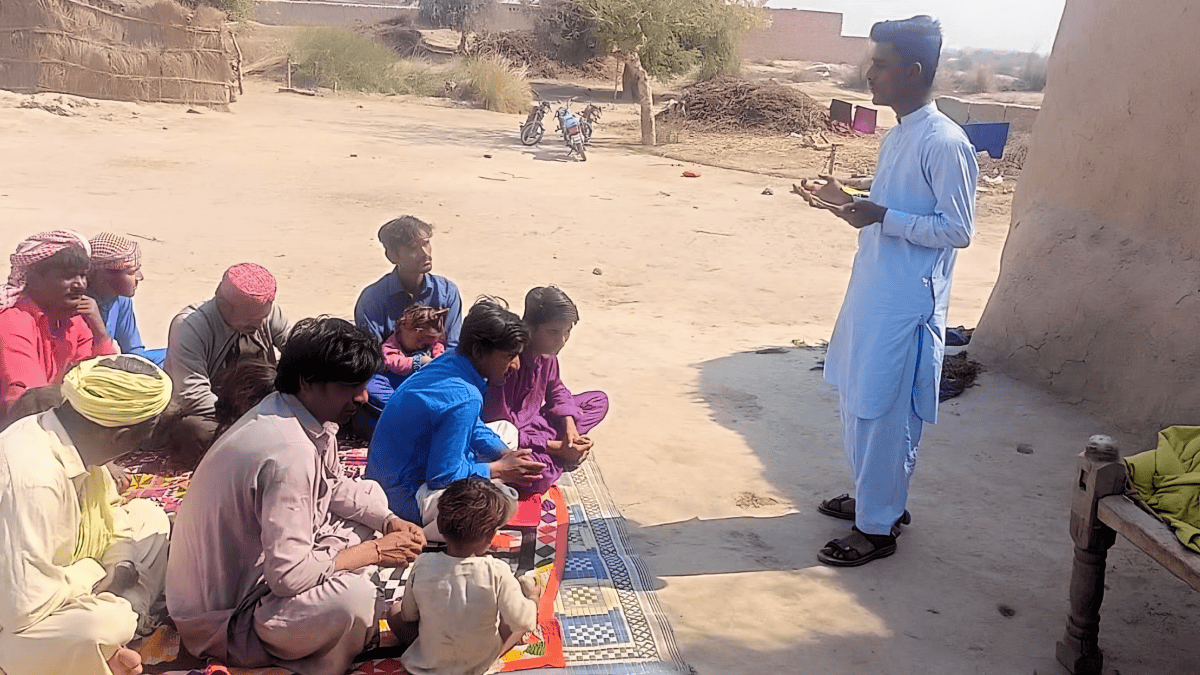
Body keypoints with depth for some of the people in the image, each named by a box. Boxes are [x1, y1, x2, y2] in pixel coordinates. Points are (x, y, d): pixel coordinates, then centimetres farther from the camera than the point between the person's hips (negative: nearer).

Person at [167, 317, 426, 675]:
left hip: (262, 563, 10)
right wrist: (375, 551, -20)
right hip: (223, 616, -10)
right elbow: (290, 575, -32)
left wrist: (389, 522, -3)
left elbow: (335, 486, 13)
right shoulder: (289, 454, -33)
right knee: (353, 597, -35)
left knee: (368, 496, 12)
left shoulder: (309, 415, -3)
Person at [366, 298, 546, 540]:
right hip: (407, 497, -10)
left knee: (507, 430, 19)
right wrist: (498, 470, -15)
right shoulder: (463, 399, -30)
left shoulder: (449, 363, -1)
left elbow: (473, 428, 15)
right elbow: (443, 475, -26)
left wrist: (506, 453, -1)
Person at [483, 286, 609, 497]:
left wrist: (570, 425, -7)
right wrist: (557, 447, -25)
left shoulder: (546, 353, -5)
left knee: (599, 401, 6)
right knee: (537, 475, -40)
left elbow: (556, 390, 13)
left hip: (533, 424, 9)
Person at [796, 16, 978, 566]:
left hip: (905, 305, -9)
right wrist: (847, 203, 4)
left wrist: (880, 216, -25)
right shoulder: (898, 135, 11)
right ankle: (875, 496, 36)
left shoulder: (944, 143, -17)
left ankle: (877, 527, 16)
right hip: (872, 293, 9)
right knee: (859, 405, 19)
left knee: (884, 415, 1)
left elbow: (958, 230, -18)